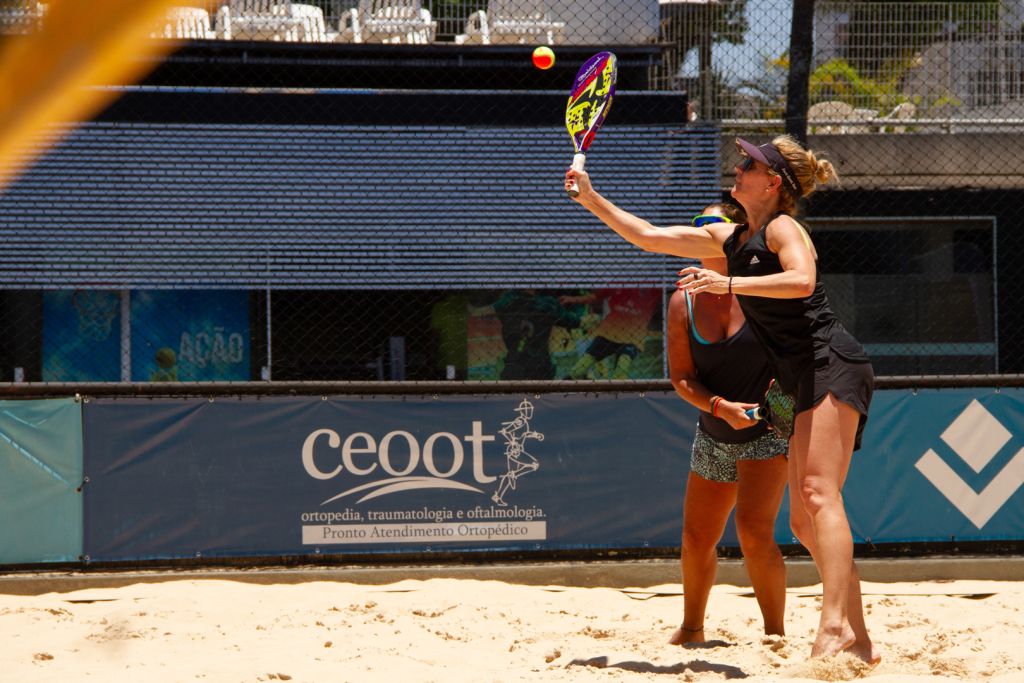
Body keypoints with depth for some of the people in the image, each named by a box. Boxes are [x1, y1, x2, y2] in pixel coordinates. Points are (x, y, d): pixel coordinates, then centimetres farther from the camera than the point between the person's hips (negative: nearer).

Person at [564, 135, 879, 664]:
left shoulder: (782, 228, -5)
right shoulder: (730, 239, 21)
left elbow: (803, 280, -26)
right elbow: (650, 237, 25)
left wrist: (729, 284, -31)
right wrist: (593, 200, 21)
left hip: (833, 366, -9)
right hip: (809, 384, 9)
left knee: (818, 493, -22)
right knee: (803, 521, 5)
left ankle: (833, 625, -33)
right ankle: (858, 641, 6)